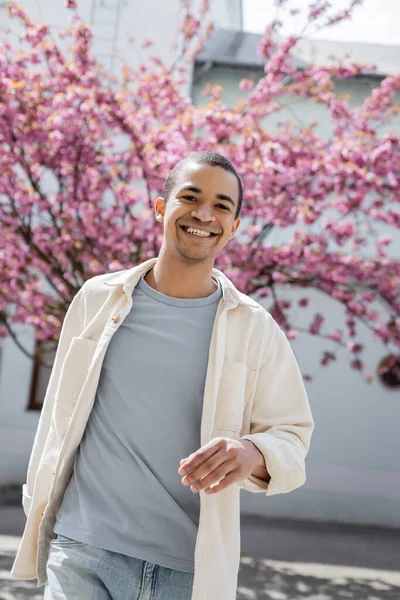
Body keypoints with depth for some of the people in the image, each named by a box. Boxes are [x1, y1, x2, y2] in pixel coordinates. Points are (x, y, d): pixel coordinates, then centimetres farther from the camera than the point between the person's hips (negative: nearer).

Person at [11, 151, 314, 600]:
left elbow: (291, 433, 3)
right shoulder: (97, 298, 4)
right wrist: (40, 517, 13)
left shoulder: (256, 329, 1)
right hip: (85, 552, 0)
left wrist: (252, 454, -20)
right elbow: (60, 415, 11)